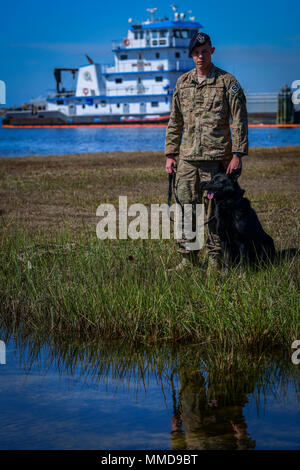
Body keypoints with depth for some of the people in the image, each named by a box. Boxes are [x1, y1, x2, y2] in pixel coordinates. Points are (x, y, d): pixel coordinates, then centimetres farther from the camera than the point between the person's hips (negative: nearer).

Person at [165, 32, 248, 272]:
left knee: (215, 210, -1)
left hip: (216, 157, -4)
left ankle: (215, 259, 8)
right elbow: (175, 122, 18)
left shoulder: (227, 82, 0)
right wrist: (170, 154, 11)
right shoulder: (182, 83, 13)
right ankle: (188, 258, 12)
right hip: (187, 157, 4)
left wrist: (238, 154, -9)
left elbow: (240, 120, -2)